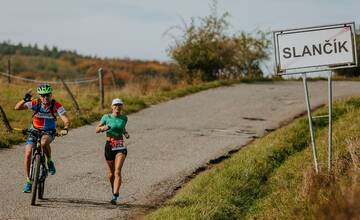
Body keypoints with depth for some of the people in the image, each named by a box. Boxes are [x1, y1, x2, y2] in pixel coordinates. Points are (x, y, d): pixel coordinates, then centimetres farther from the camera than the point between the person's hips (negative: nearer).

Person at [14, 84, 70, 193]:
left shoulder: (56, 106, -17)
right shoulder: (35, 103, -15)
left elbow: (66, 120, -23)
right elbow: (17, 107, -22)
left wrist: (65, 129, -44)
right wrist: (25, 100, -41)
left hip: (49, 132, -2)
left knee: (44, 142, -38)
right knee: (28, 154, -12)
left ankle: (49, 161, -10)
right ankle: (28, 182, 0)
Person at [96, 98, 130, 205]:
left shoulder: (124, 118, 4)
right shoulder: (106, 117, -1)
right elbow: (97, 129, 5)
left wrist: (126, 133, 5)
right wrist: (103, 128, -16)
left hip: (120, 146, -1)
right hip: (109, 146, 1)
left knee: (117, 171, -16)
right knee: (111, 173, 11)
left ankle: (115, 197, -23)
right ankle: (114, 190, 39)